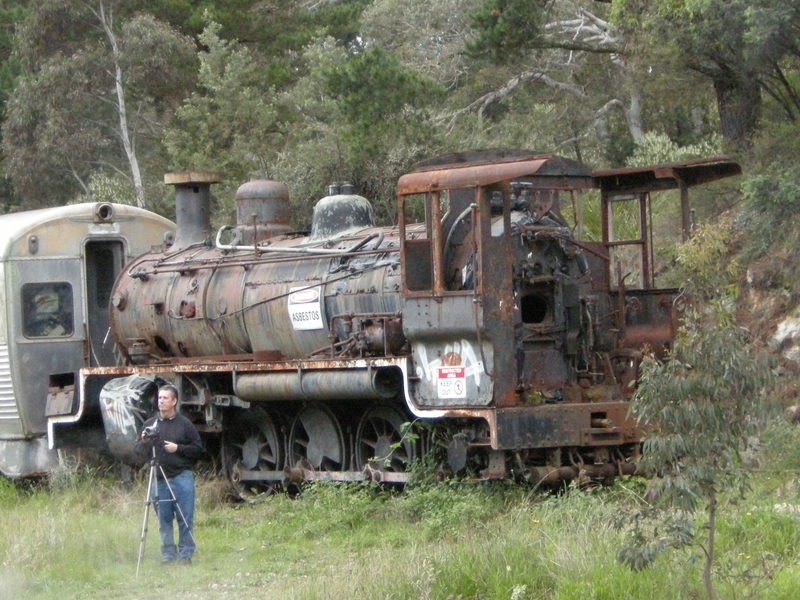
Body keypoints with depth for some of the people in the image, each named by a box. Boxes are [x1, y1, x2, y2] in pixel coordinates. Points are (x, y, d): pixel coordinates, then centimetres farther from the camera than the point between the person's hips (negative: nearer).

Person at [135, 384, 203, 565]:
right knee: (164, 520, 5)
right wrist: (144, 442, -9)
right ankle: (168, 554, 11)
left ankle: (185, 554, 4)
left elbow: (198, 449, 2)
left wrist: (178, 448, -10)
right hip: (159, 479, 3)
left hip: (182, 477, -3)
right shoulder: (150, 424, 11)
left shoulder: (184, 424, 3)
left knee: (185, 519, -2)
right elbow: (139, 452, 12)